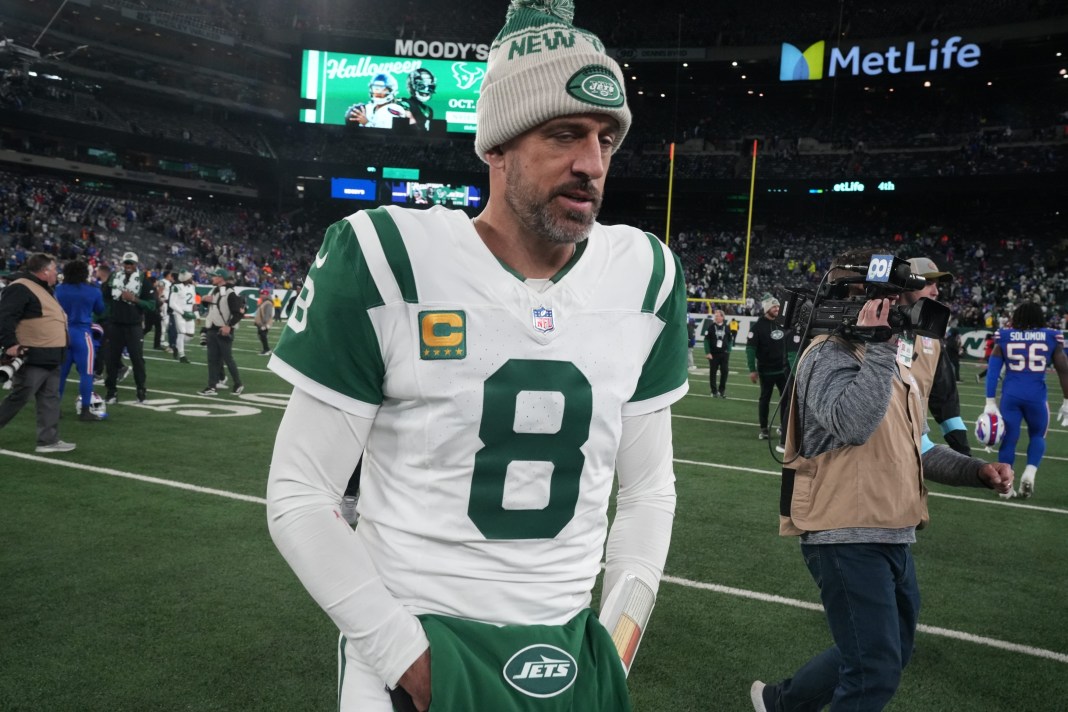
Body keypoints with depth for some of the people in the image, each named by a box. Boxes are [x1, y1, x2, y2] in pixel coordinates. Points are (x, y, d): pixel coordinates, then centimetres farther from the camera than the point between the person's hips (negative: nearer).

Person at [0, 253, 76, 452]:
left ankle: (48, 440, 15)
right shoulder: (20, 289, -14)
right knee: (18, 398, -6)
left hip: (50, 358, 10)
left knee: (50, 399, 11)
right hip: (32, 358, -10)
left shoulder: (44, 289, 19)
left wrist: (58, 349, 26)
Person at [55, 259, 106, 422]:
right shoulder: (93, 291, -6)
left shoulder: (59, 290, 2)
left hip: (62, 334, 4)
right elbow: (100, 312, 9)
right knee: (86, 373, 0)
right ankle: (85, 411, 0)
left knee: (60, 372, 12)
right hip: (82, 334, -4)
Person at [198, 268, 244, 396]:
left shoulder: (230, 293, -14)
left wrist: (229, 326, -22)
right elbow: (208, 304, 29)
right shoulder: (213, 290, 13)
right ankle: (212, 387, 11)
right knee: (212, 359, 8)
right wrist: (204, 299, 6)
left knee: (228, 359, -2)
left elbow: (239, 312, -17)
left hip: (224, 331, -8)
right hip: (212, 330, 8)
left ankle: (238, 384, 13)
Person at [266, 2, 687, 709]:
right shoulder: (387, 259, -15)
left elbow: (648, 487, 6)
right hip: (413, 644, -3)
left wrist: (616, 638, -1)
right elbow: (299, 497, -11)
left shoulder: (644, 276, -3)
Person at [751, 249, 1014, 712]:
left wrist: (976, 471, 8)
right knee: (876, 673, -3)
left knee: (891, 653, 23)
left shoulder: (898, 365, 15)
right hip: (849, 538, -10)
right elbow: (853, 424, -33)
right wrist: (878, 344, -27)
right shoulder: (831, 355, -14)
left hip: (893, 537, 10)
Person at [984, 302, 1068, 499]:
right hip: (1036, 396, 0)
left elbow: (993, 371, 2)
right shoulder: (1052, 338, 4)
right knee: (1037, 436, 21)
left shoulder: (1004, 337, 5)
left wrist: (990, 402, 5)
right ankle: (1029, 473, 0)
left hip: (1010, 395, 1)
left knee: (1009, 439, 11)